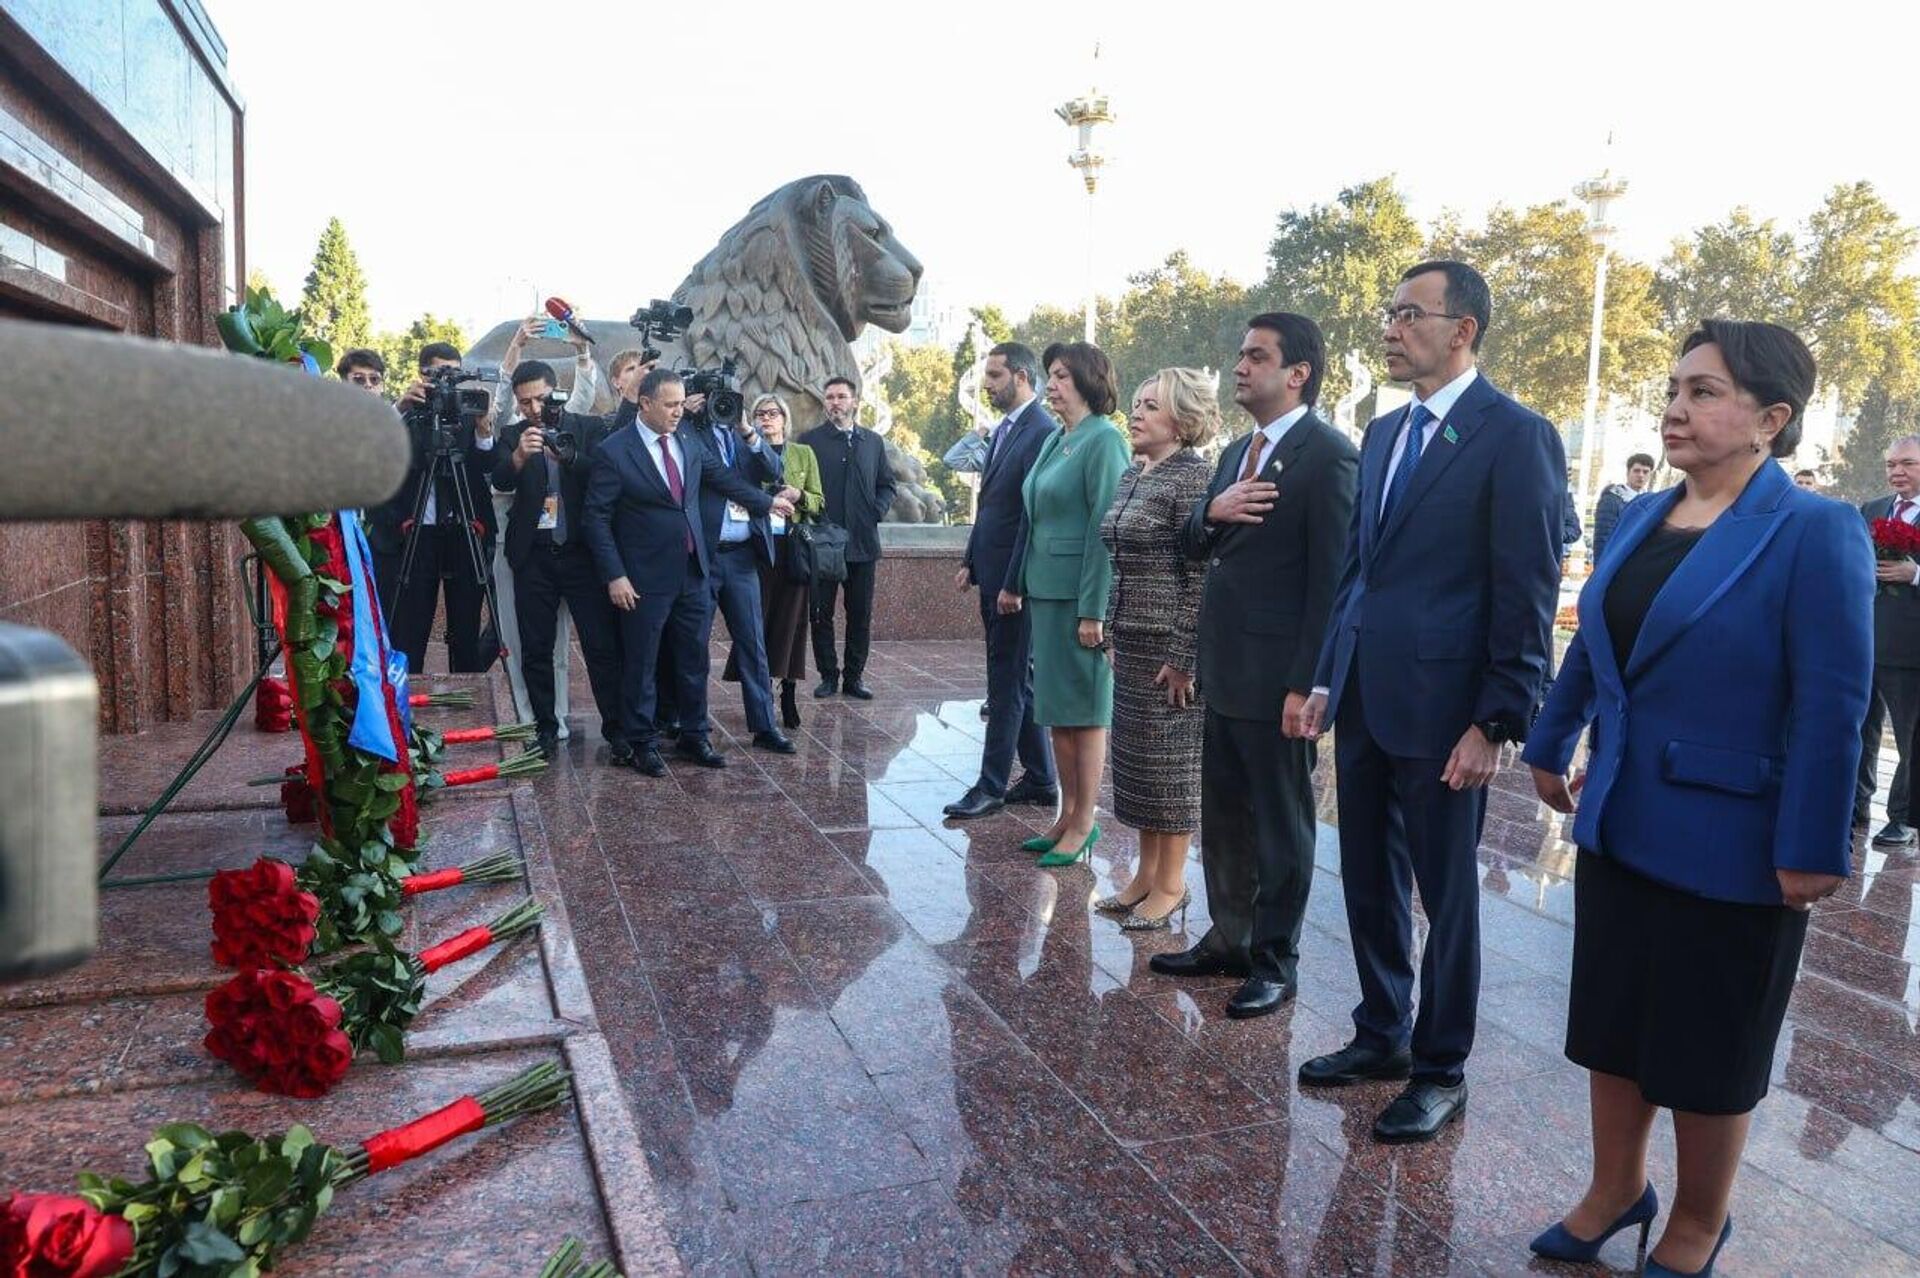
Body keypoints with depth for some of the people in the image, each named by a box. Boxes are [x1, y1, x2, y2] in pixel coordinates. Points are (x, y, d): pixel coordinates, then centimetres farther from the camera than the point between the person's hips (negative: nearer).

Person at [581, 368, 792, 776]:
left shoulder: (689, 444, 6)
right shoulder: (614, 451, -11)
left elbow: (723, 478, 22)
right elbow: (596, 518, -10)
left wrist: (767, 502, 30)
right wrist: (615, 576, -15)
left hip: (694, 573, 6)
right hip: (646, 580, -5)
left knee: (695, 661, 13)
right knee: (641, 664, 6)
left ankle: (694, 735, 27)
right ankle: (640, 743, 20)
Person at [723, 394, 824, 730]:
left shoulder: (804, 454, 11)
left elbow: (819, 503, 9)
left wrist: (798, 494, -9)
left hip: (794, 548, 1)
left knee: (791, 620, 2)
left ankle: (789, 695, 11)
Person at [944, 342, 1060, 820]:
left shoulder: (1042, 432, -15)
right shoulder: (1003, 431, 15)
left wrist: (1014, 584, -20)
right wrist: (970, 562, 13)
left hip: (1015, 580, -10)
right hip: (992, 575, 10)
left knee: (1008, 682, -2)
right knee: (1018, 679, 14)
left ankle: (992, 786, 7)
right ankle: (1040, 781, 23)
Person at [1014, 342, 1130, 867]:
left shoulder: (1103, 439, -11)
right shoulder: (1055, 440, 14)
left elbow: (1104, 528, -16)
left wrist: (1093, 610, -19)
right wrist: (1020, 583, 13)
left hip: (1082, 595, -8)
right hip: (1047, 591, 8)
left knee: (1084, 711, 0)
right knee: (1056, 709, 12)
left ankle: (1083, 824, 11)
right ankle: (1067, 814, 22)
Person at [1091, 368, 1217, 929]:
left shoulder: (1193, 477, -13)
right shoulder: (1132, 476, 12)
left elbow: (1202, 575, -16)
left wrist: (1184, 658, -18)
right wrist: (1111, 632, 15)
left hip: (1169, 646, -8)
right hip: (1130, 644, 8)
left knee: (1169, 762, 2)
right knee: (1135, 757, 13)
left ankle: (1170, 884, 15)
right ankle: (1146, 873, 25)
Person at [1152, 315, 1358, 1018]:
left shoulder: (1328, 456, -13)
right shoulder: (1238, 452, 14)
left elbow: (1333, 580, -17)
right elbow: (1197, 546, 15)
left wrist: (1307, 684, -19)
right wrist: (1212, 512, -8)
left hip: (1277, 676, -8)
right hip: (1224, 669, 8)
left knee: (1280, 824, 7)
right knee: (1223, 817, 17)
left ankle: (1276, 959, 21)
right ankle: (1228, 939, 32)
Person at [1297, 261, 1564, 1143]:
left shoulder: (1516, 437, -9)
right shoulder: (1383, 432, 13)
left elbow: (1529, 595, -12)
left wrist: (1496, 723, -14)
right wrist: (1328, 679, 13)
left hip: (1441, 707, -7)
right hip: (1364, 698, 7)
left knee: (1445, 894, 8)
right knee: (1369, 881, 16)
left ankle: (1440, 1071, 25)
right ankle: (1382, 1035, 35)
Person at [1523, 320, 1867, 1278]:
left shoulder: (1816, 532, -14)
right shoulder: (1639, 517, 4)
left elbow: (1833, 707, -17)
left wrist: (1812, 850, -18)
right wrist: (1549, 748, 18)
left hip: (1729, 844, -6)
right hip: (1619, 825, 6)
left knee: (1708, 1045, 11)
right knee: (1610, 1018, 16)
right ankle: (1616, 1189, 36)